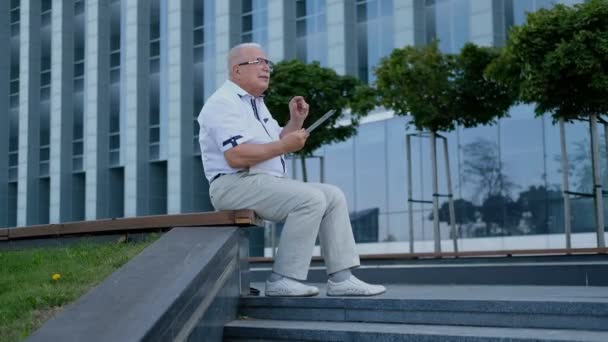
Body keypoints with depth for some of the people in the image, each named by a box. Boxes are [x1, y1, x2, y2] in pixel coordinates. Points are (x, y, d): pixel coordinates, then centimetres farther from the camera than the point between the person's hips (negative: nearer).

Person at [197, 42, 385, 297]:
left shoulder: (256, 103, 21)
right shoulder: (224, 103, -10)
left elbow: (274, 146, 25)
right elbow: (236, 157, -23)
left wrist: (295, 121, 9)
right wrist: (284, 146, -19)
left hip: (268, 183, 10)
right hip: (237, 184, -10)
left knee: (333, 196, 0)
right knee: (311, 199, -26)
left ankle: (341, 279, -4)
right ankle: (283, 280, -20)